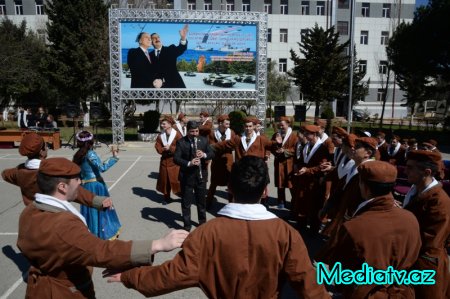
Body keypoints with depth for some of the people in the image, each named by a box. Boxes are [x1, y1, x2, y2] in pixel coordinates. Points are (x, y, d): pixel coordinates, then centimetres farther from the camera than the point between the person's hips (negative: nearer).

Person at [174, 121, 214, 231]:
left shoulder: (204, 140, 2)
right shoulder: (181, 142, -8)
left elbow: (212, 154, -1)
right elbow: (176, 158, -15)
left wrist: (204, 155, -23)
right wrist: (189, 163, -31)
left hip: (201, 176, 3)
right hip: (186, 177, -3)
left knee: (201, 200, 17)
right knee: (186, 202, 7)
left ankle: (202, 221, 35)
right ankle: (187, 224, 21)